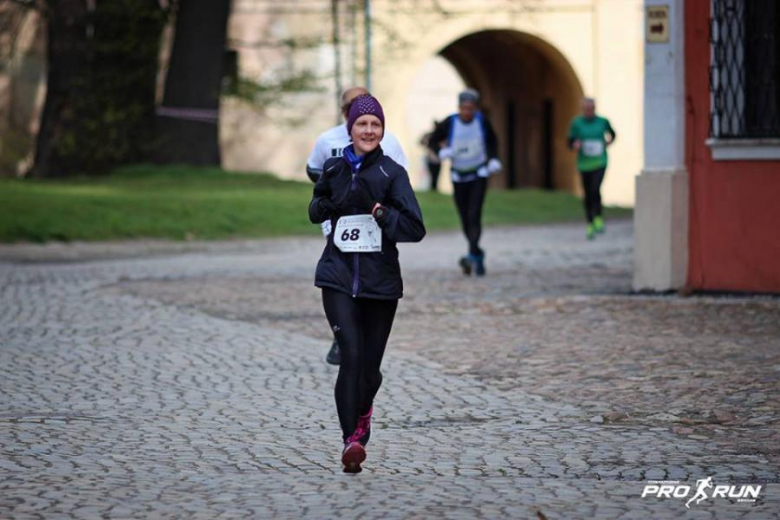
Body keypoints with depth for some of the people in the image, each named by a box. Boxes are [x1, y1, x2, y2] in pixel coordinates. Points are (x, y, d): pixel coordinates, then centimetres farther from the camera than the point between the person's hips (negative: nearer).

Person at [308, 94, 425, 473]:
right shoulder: (333, 168, 6)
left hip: (380, 281, -1)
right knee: (351, 356, -18)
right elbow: (315, 212, 20)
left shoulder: (392, 173, -3)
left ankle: (362, 410, 42)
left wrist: (377, 208, -19)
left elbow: (415, 228, -10)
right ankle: (351, 439, -17)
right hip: (338, 275, 1)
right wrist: (330, 202, -2)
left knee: (369, 367, 8)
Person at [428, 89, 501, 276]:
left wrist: (494, 159, 0)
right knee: (465, 219, 6)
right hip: (458, 175, 1)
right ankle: (478, 257, 23)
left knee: (474, 215, -17)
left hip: (479, 175, -1)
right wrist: (442, 150, -20)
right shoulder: (449, 123, -12)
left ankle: (472, 254, -25)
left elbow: (493, 141, 13)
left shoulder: (482, 121, -7)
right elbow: (432, 141, 0)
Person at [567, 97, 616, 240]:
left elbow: (612, 134, 20)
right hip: (584, 164, 1)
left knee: (595, 189, -23)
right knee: (588, 196, 7)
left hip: (600, 162, -1)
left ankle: (598, 218, -7)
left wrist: (608, 143, 3)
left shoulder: (602, 121, 1)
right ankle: (590, 226, 21)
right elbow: (570, 143, 1)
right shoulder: (576, 123, -2)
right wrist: (575, 145, -20)